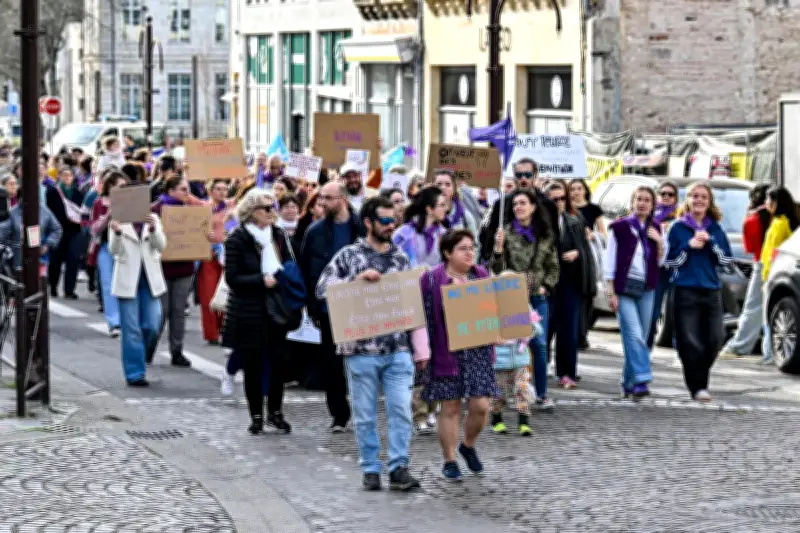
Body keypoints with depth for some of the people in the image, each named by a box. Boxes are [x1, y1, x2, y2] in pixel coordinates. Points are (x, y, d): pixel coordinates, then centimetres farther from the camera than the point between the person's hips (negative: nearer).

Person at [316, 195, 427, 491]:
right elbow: (322, 289, -6)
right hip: (361, 350, -2)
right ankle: (370, 470, 13)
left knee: (401, 409, -5)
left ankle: (399, 468, 1)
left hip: (398, 350, 2)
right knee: (366, 414, 4)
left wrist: (421, 349, 9)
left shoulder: (400, 259, 12)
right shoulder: (349, 255, 2)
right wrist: (358, 279, -17)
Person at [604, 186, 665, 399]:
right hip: (624, 288, -4)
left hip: (647, 289, 4)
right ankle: (641, 380, -22)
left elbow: (661, 262, 13)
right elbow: (610, 261, -1)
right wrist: (611, 292, -6)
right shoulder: (620, 227, 0)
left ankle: (629, 383, 13)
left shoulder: (655, 229, 11)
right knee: (634, 335, -16)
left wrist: (659, 242, -5)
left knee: (640, 337, 4)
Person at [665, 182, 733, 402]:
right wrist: (689, 246, -13)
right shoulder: (678, 227, 3)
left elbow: (726, 260, 4)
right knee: (690, 342, -6)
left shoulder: (715, 229, 11)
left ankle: (700, 378, 18)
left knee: (716, 338, -2)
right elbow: (670, 261, -1)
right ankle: (697, 386, 4)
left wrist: (710, 242, -8)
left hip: (711, 291, 3)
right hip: (685, 291, -3)